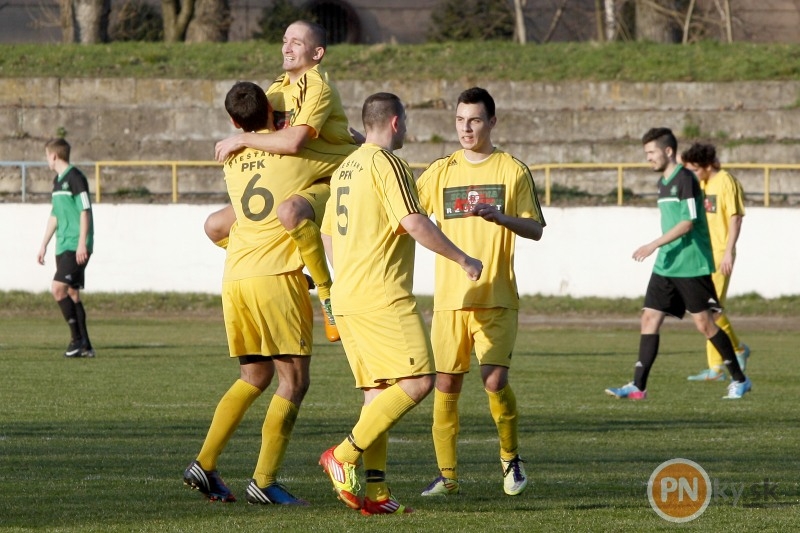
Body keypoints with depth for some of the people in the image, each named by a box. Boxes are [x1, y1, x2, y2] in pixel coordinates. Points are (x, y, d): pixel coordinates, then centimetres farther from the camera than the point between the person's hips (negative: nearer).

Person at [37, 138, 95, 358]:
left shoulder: (75, 178, -11)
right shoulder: (58, 180, 16)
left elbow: (85, 211, -15)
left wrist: (82, 243, -20)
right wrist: (44, 245, 24)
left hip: (76, 247, -9)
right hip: (63, 246, 9)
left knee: (58, 288, -17)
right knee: (71, 293, 8)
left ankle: (77, 339, -11)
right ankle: (85, 346, 11)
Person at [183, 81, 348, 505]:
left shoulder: (233, 163, 15)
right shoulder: (295, 155, 0)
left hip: (235, 278, 6)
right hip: (276, 275, -6)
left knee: (253, 377, 19)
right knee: (294, 380, -1)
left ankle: (204, 463, 10)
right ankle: (264, 480, -9)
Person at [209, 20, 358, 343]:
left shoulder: (318, 89, -17)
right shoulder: (279, 86, 9)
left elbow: (293, 142, -30)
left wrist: (241, 141, -21)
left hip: (328, 185, -9)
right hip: (287, 186, 9)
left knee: (290, 211, -43)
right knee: (215, 227, 5)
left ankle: (327, 292, -28)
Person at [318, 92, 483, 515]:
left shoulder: (346, 167, 18)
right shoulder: (386, 163, -9)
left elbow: (327, 234, 24)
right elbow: (414, 223, -16)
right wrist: (463, 259, -6)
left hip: (346, 300, 9)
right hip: (383, 297, -9)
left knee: (378, 391, 9)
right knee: (417, 382, -11)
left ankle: (375, 491, 3)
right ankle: (345, 456, -16)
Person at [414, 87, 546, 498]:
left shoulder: (512, 170, 3)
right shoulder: (441, 171, 11)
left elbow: (536, 229, 1)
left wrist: (500, 216, -17)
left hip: (496, 297, -3)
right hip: (449, 297, 3)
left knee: (495, 379, -15)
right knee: (446, 385, -1)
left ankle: (510, 457, 9)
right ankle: (447, 475, 8)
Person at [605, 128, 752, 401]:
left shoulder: (685, 179, -13)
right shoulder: (663, 181, 14)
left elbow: (687, 223, -20)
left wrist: (654, 245, -23)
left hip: (691, 265, -9)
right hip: (666, 265, 9)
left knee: (703, 322, -3)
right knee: (649, 318, 0)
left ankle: (739, 379, 10)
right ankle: (638, 386, -2)